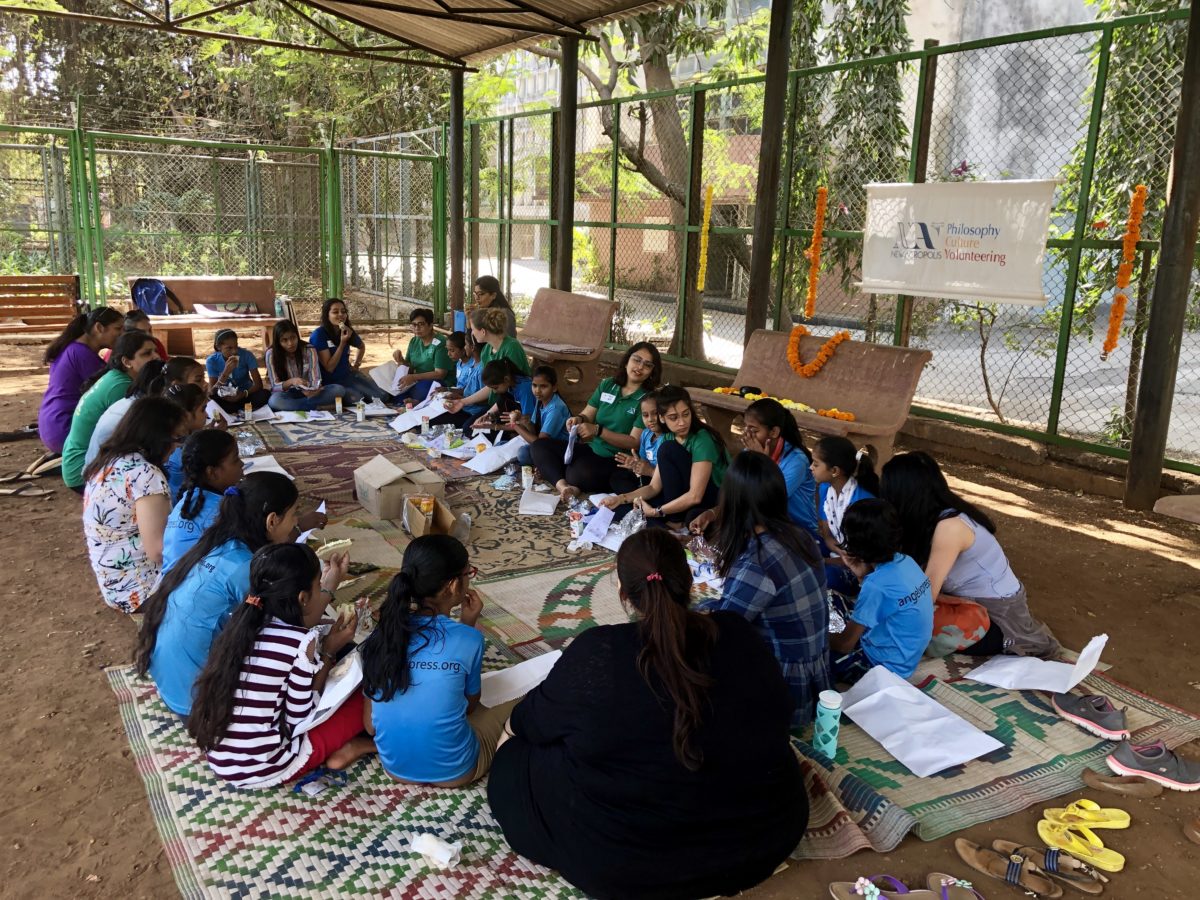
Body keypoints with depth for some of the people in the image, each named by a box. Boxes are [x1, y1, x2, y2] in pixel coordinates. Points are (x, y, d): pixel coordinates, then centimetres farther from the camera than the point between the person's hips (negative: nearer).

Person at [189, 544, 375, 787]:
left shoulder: (243, 622, 0)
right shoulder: (302, 642, -18)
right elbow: (300, 719, -10)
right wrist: (329, 652, -4)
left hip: (217, 758, 7)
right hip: (261, 769, -7)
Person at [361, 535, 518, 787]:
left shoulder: (383, 635, -9)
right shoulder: (468, 640, -19)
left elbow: (370, 724, -2)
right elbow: (470, 704, 0)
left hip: (395, 767, 6)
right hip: (454, 771, -6)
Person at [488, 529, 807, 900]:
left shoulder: (595, 652, -20)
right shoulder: (738, 634, -11)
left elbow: (529, 723, -1)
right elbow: (779, 713, 10)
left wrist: (513, 724, 24)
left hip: (624, 864, -3)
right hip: (765, 836, 4)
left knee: (514, 763, 14)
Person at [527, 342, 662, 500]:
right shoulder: (607, 385, 8)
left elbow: (635, 442, -14)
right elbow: (587, 415, 10)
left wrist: (598, 431, -21)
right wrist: (578, 419, -15)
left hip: (617, 461, -7)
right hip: (591, 450, 7)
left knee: (578, 474, -37)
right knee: (539, 446, -6)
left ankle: (572, 486, -4)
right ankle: (563, 485, -25)